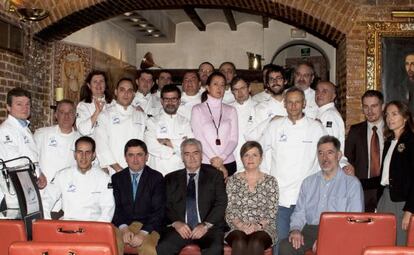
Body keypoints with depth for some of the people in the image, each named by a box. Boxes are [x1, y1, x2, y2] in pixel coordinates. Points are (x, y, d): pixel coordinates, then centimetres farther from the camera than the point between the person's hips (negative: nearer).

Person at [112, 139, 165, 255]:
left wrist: (143, 233, -17)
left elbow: (159, 210, -4)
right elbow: (116, 207, 4)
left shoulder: (156, 178, 4)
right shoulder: (117, 178, 13)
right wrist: (124, 228, -15)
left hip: (148, 225, -1)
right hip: (122, 224, 2)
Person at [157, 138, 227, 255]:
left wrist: (206, 225, -9)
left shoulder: (215, 175, 12)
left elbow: (221, 203, 4)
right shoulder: (171, 179, 17)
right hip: (180, 228, 1)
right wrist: (175, 222, -9)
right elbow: (166, 206, 10)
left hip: (208, 228, -1)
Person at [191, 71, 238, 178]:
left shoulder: (231, 110, 11)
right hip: (205, 163, -2)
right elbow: (199, 138, -4)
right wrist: (214, 159, -12)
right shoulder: (197, 109, 5)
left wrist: (221, 158, -11)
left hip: (228, 163, 2)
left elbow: (234, 139, 4)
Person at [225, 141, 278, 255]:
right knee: (239, 243, -34)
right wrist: (241, 225, -13)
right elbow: (229, 210, 5)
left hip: (263, 228, 0)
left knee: (255, 243, -35)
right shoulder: (233, 180, 12)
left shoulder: (270, 181, 11)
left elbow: (272, 211, 4)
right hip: (237, 228, 1)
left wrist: (259, 225, -14)